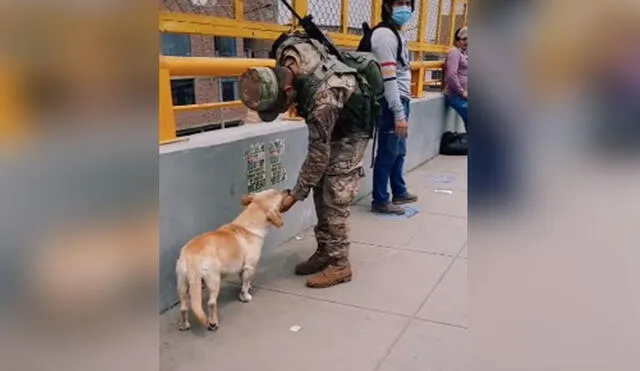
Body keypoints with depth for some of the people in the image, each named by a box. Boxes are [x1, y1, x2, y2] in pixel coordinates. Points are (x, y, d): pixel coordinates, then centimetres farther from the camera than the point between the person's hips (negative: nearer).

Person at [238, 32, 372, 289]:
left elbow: (318, 155, -31)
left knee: (335, 199, -7)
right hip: (328, 129, 8)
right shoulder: (288, 51, -21)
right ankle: (324, 251, 20)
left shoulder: (322, 98, -41)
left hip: (349, 134, -8)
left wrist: (295, 195, -21)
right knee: (321, 193, 9)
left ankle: (340, 265, 4)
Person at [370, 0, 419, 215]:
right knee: (387, 154, -2)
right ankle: (380, 201, 8)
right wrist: (399, 114, -23)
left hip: (400, 100, 10)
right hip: (391, 103, -10)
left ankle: (399, 193, 31)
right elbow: (388, 78, -21)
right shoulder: (385, 34, -14)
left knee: (399, 152, 18)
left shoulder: (397, 34, 18)